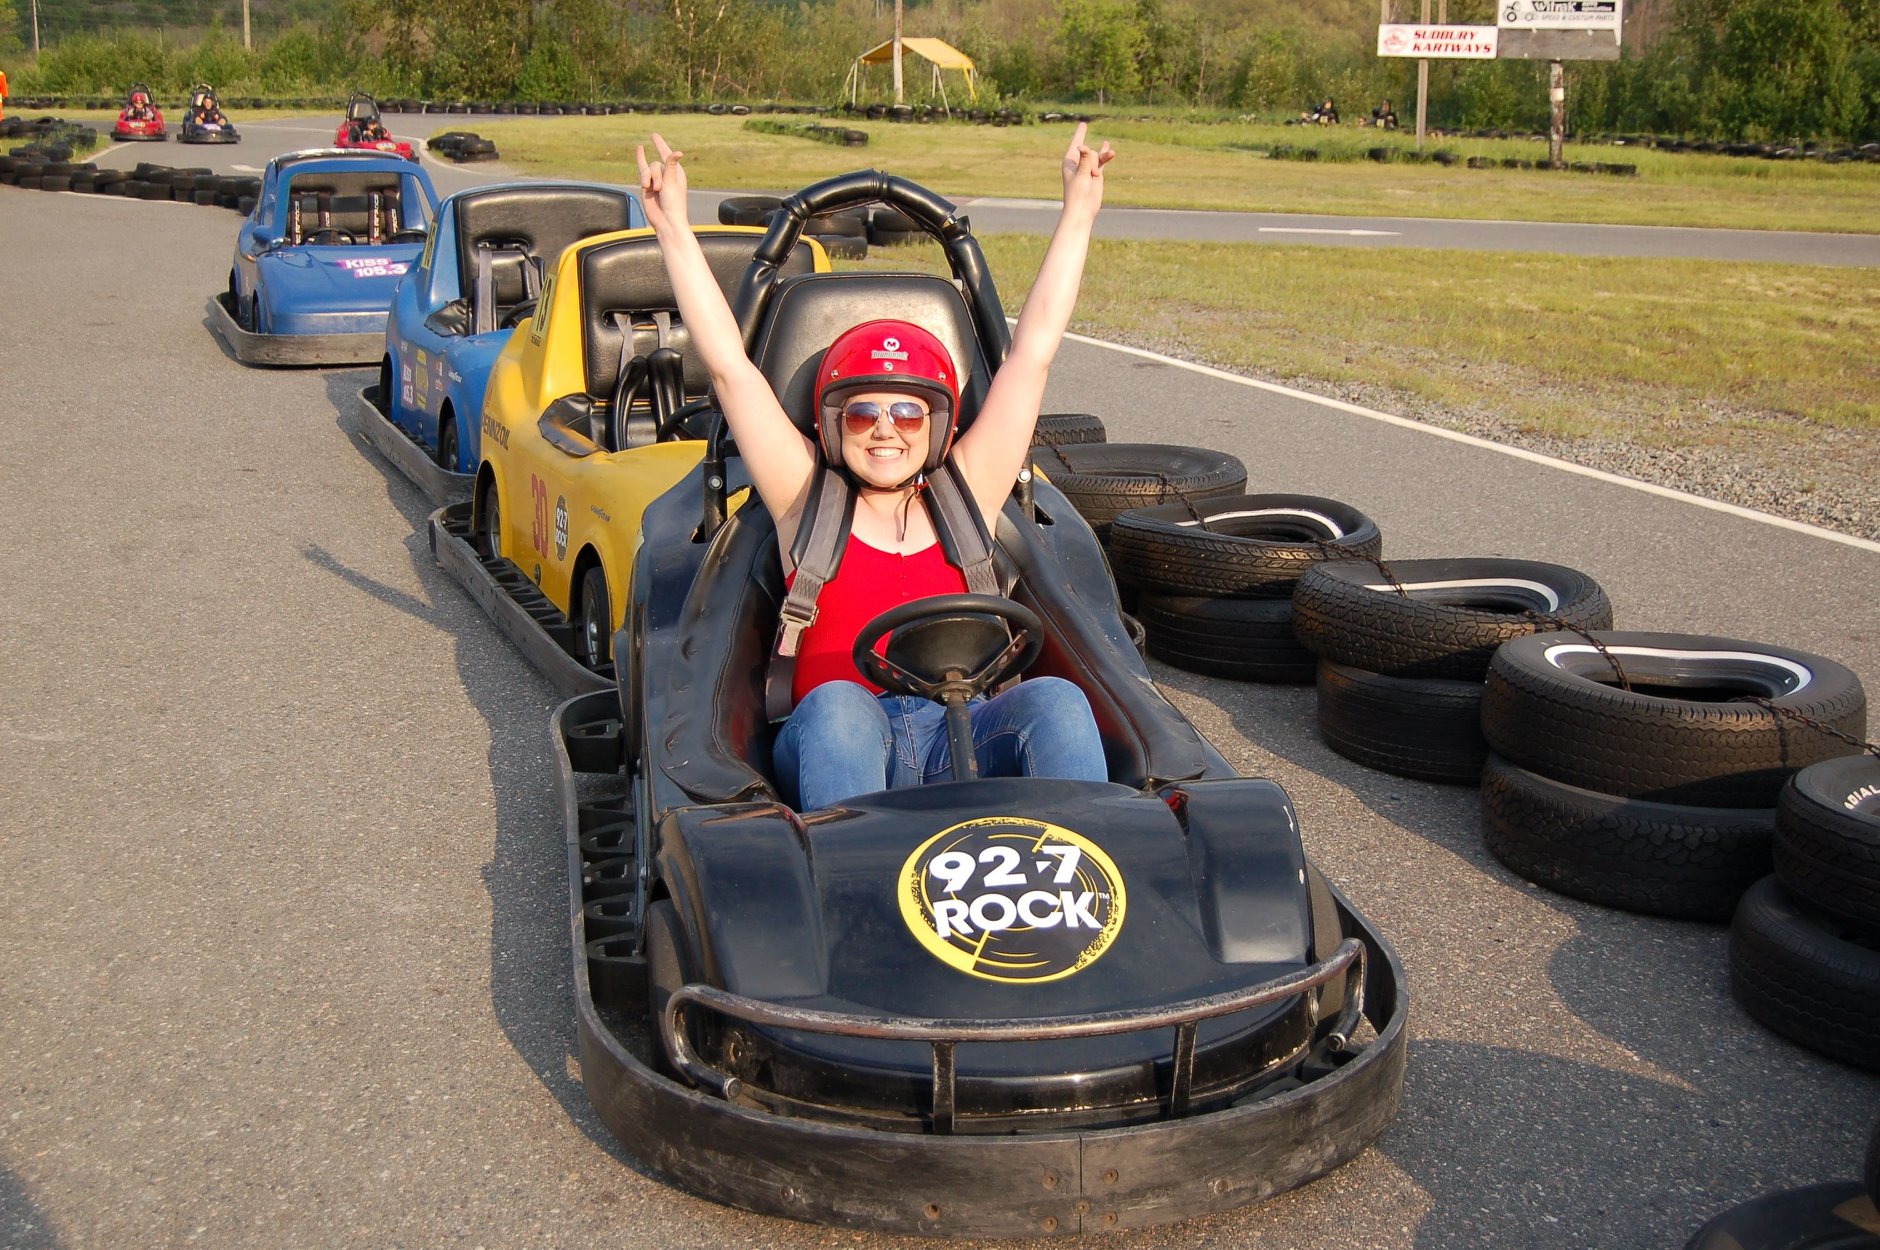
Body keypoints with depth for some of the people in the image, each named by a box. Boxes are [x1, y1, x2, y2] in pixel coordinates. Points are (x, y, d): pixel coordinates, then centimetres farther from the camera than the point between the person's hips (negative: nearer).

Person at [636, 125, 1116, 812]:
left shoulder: (965, 494, 18)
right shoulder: (808, 499, 14)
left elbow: (1032, 350, 20)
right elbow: (729, 366, 9)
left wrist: (1077, 213, 22)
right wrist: (674, 230, 7)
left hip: (959, 740, 2)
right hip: (833, 742, -2)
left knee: (1056, 700, -27)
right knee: (838, 705, -35)